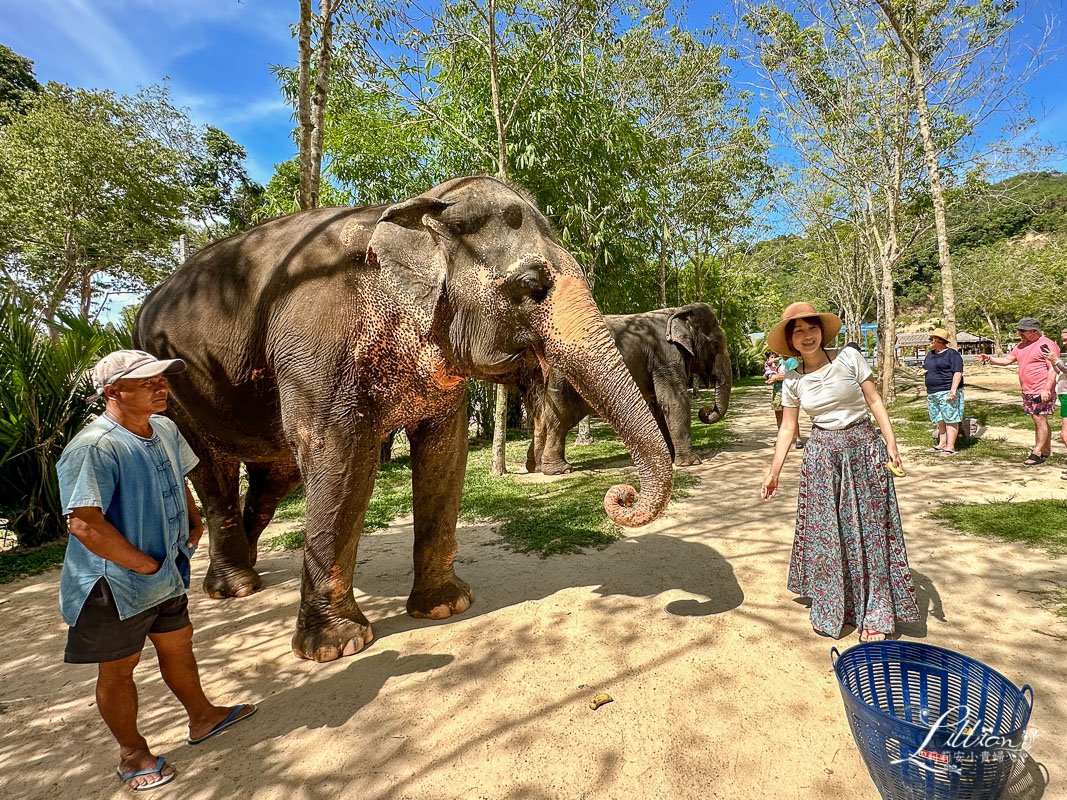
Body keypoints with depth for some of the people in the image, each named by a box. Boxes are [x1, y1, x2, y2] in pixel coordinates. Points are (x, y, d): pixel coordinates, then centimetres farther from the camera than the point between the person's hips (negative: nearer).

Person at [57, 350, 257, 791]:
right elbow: (84, 523, -30)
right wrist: (146, 565, -22)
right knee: (119, 667, 13)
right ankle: (132, 754, 33)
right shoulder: (93, 447, -26)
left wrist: (194, 522, 8)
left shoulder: (165, 429, 1)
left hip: (168, 572, 8)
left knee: (177, 643, 22)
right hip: (116, 582, -7)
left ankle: (202, 716, 42)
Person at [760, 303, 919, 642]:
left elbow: (874, 400, -2)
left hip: (862, 449, -1)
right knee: (824, 533, 6)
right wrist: (774, 472, 5)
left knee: (867, 529, 3)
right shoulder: (793, 381, 0)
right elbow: (787, 429, 5)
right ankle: (830, 609, 23)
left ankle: (875, 615, 16)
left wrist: (891, 443, -9)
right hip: (821, 455, 2)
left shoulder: (849, 357, -6)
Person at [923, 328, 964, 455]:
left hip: (948, 392, -7)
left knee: (950, 419, -6)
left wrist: (953, 389, -21)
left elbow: (957, 373, -13)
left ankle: (950, 447, -5)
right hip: (932, 393, 8)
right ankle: (942, 443, 16)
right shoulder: (930, 354, 18)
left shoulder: (952, 354, -6)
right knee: (939, 419, 10)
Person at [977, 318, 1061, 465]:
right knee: (1038, 421, 13)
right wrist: (989, 359, 3)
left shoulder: (1047, 345, -10)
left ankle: (1037, 453, -5)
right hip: (1027, 392, 8)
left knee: (1040, 420, -6)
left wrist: (1047, 389, -22)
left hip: (1042, 392, -8)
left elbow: (1053, 369, -15)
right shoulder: (1021, 346, 16)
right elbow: (1006, 360, 20)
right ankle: (1046, 451, 21)